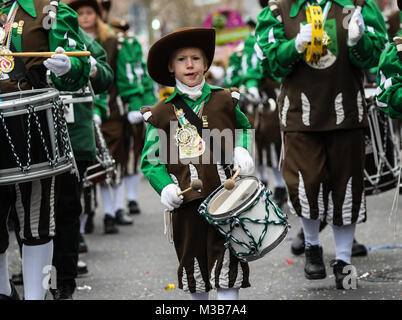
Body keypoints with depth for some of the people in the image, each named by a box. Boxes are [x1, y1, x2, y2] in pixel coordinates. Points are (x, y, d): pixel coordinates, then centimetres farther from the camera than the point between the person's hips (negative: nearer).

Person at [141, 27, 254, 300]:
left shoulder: (224, 101, 4)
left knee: (226, 263, -5)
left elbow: (243, 127, 24)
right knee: (193, 262, 12)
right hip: (187, 202, 1)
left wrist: (242, 151, 4)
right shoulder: (162, 114, 2)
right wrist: (165, 187, -12)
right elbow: (150, 160, 5)